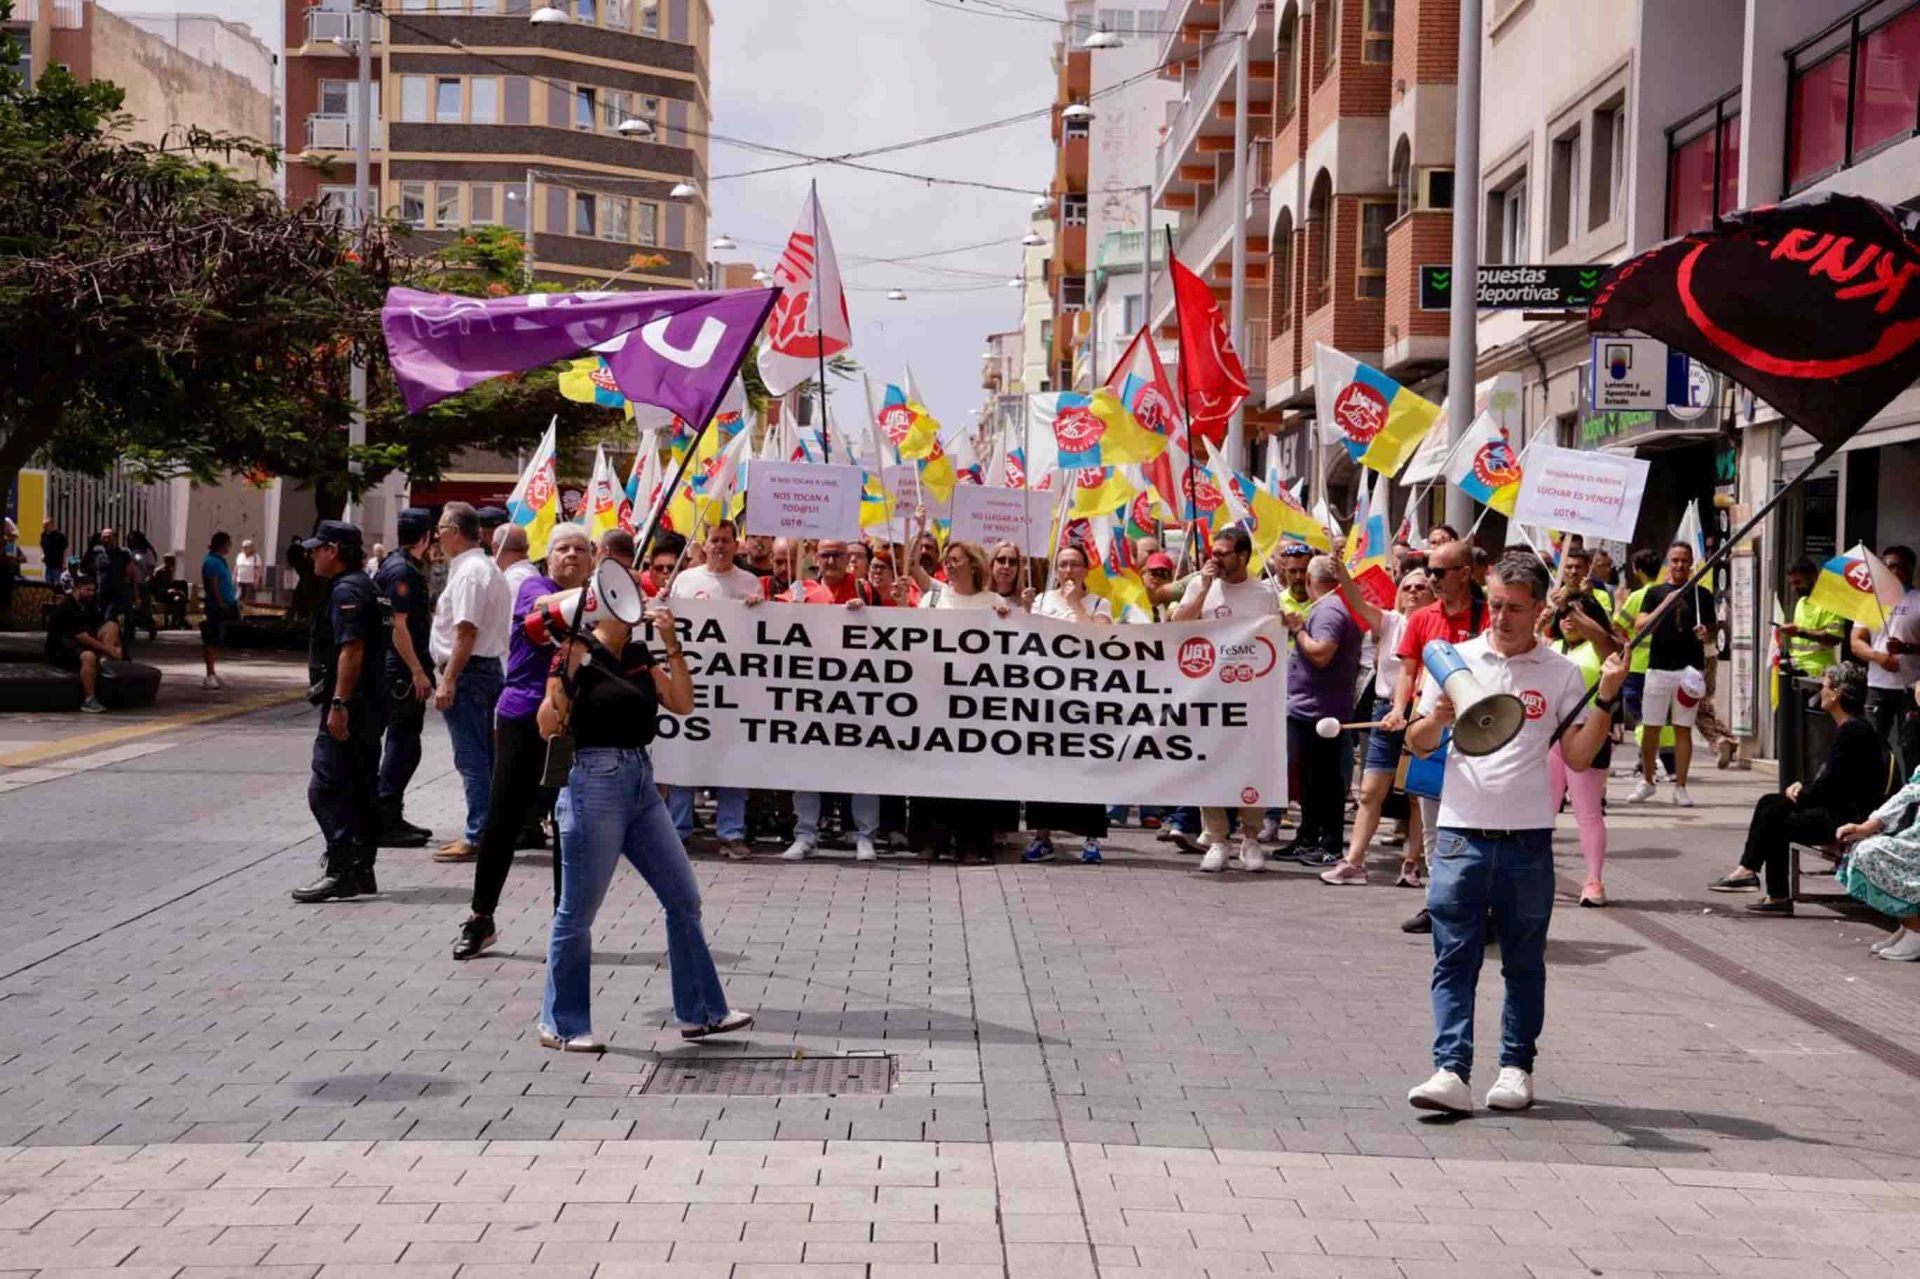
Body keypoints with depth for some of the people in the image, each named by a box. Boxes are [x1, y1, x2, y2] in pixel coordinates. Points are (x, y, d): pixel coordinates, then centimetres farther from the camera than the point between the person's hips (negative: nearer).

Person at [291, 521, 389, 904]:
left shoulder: (346, 591, -14)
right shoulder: (362, 586, 18)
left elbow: (352, 650, -23)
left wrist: (338, 705, -26)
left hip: (348, 707, -11)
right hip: (368, 707, 11)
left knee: (327, 789, -11)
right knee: (361, 789, 13)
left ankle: (340, 871, -14)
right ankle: (361, 869, 18)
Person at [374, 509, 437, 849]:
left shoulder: (399, 565, 16)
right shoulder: (403, 571, -15)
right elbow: (397, 626, -21)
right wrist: (418, 672, -21)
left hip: (403, 670, 10)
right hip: (403, 670, -10)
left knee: (402, 744, 15)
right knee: (403, 744, -7)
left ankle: (391, 818, 22)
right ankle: (387, 821, -5)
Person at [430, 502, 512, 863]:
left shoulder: (469, 572, -16)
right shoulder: (487, 568, 16)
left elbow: (466, 632, -23)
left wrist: (448, 681, -23)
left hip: (468, 671, -10)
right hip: (488, 667, 10)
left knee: (472, 758, -7)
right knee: (481, 757, 14)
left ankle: (477, 836, -5)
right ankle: (483, 830, 20)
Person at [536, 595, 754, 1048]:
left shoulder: (641, 657, 13)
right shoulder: (578, 654, -7)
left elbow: (682, 703, 3)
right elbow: (549, 727, -11)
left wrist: (671, 645, -2)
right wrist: (565, 667, -23)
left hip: (642, 784, 7)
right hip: (596, 785, -7)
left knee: (684, 899, 10)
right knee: (578, 911, 1)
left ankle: (700, 1012, 20)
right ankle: (560, 1025, 13)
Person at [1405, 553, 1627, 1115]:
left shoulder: (1561, 674, 4)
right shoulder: (1456, 660, 6)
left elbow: (1578, 757, 1)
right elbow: (1418, 745, 9)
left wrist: (1607, 701, -10)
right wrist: (1438, 719, -12)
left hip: (1528, 839, 0)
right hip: (1461, 834, 0)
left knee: (1524, 961, 9)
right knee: (1454, 958, -5)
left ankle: (1516, 1068, 19)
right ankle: (1451, 1072, -8)